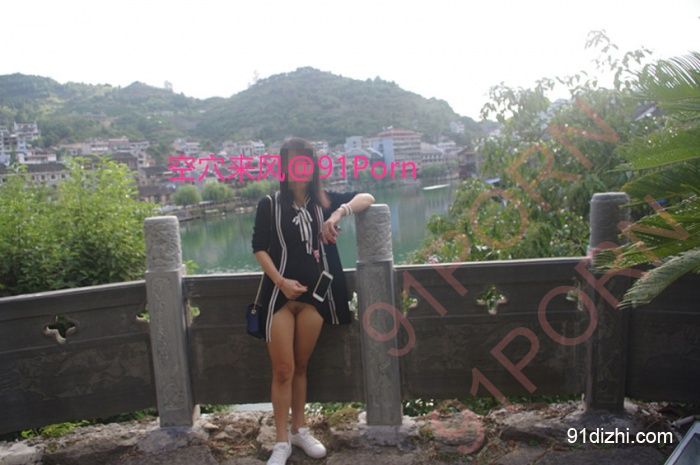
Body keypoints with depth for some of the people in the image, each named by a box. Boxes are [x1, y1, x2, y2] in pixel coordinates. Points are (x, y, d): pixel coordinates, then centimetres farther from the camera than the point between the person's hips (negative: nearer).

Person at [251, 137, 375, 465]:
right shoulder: (269, 204, -1)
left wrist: (339, 213, -17)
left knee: (300, 367, 15)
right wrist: (280, 281, -15)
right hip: (280, 294, -2)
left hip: (314, 294, 2)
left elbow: (367, 197, 2)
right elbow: (259, 248, -2)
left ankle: (299, 430, 31)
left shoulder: (325, 200, 5)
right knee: (283, 370, 1)